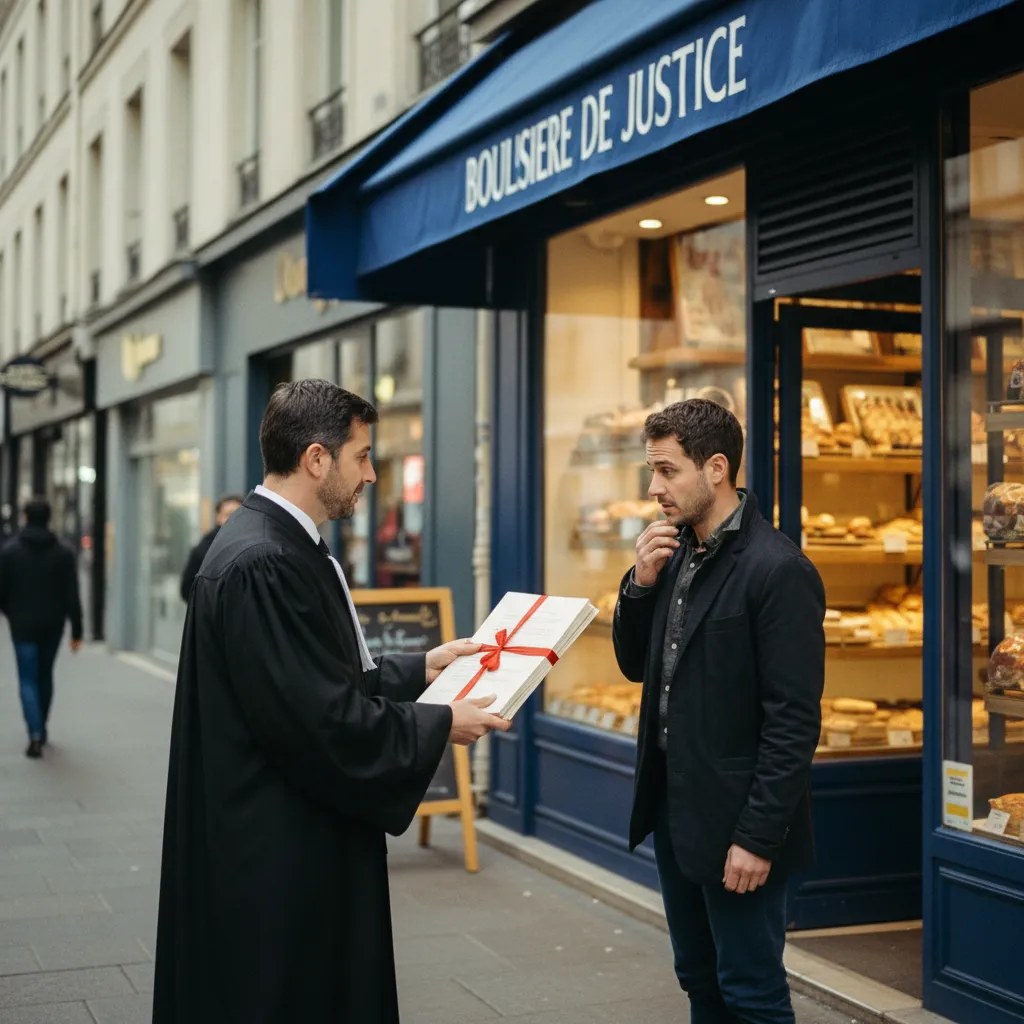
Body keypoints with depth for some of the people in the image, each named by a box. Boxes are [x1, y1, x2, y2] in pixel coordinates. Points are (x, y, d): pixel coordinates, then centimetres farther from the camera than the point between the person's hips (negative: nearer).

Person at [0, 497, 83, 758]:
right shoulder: (63, 552, -4)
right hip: (52, 625, 2)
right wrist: (76, 630, -4)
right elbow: (72, 595, -7)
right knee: (45, 675, 18)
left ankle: (35, 734, -16)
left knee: (28, 679, 0)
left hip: (23, 625, -2)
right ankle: (41, 729, 28)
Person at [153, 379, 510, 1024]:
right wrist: (439, 725, -12)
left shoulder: (285, 545, 9)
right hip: (279, 861, -10)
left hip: (310, 844, 10)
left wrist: (419, 670, 11)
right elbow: (323, 723, -25)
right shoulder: (261, 564, -24)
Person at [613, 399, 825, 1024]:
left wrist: (757, 837, -20)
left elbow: (794, 720, -19)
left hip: (734, 821, -8)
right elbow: (636, 665, 13)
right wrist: (641, 584, -3)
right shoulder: (676, 554, 8)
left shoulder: (778, 569, -17)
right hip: (674, 808, 8)